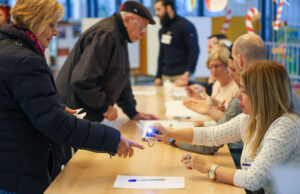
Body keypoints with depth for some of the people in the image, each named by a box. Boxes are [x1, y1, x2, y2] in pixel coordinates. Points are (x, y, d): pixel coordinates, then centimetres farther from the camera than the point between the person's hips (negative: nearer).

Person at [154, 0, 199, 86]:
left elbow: (195, 50, -12)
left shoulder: (185, 26, -6)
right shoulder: (162, 30, 16)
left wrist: (188, 73, -20)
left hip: (181, 76, -6)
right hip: (165, 76, 6)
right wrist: (158, 76, 15)